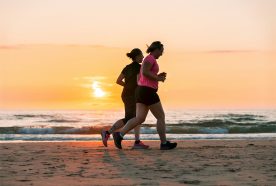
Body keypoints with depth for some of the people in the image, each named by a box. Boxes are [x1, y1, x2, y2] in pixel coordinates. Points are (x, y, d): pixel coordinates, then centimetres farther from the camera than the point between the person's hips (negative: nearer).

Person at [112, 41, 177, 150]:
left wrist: (158, 76, 17)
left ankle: (119, 135, -15)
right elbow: (144, 72, -23)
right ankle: (164, 143, 5)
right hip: (148, 91, -10)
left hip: (142, 91, 10)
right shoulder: (150, 58, -10)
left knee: (139, 119, 0)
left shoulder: (148, 60, 22)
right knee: (161, 117, 1)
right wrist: (158, 79, -11)